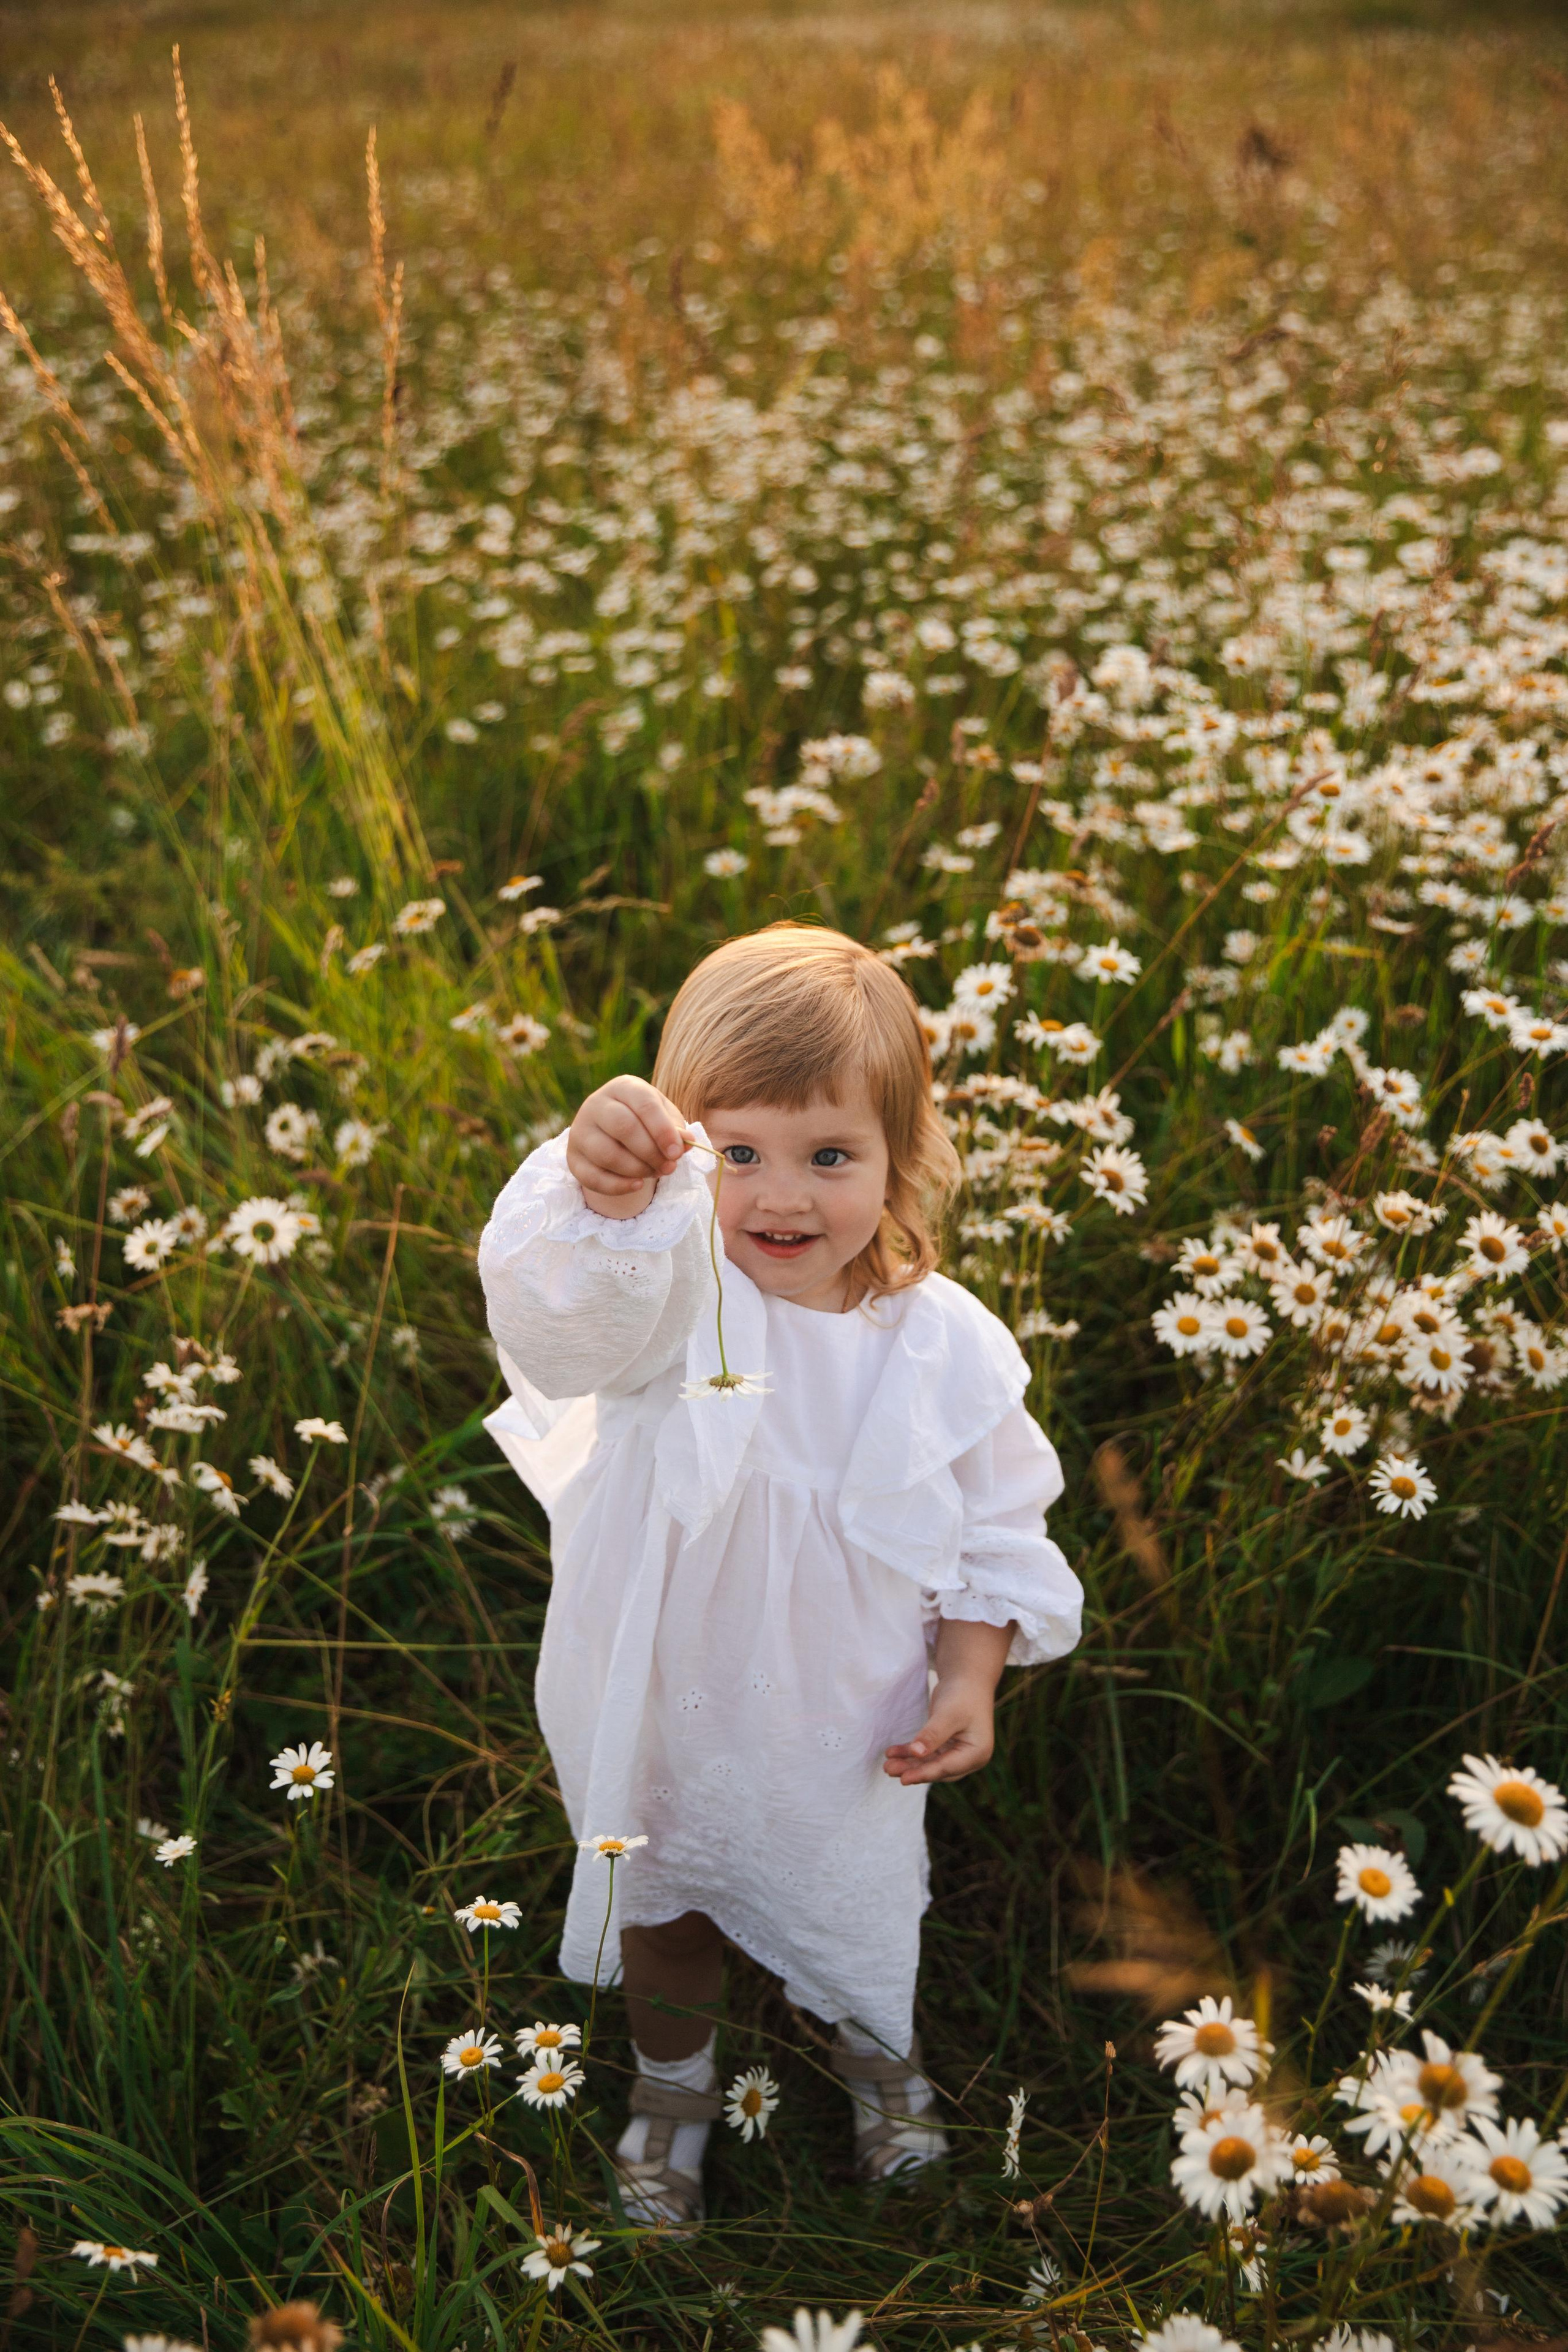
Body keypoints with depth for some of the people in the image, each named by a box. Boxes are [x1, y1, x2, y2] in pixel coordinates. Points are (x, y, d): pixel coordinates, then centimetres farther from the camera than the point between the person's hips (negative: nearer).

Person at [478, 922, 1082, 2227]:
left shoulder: (945, 1344, -18)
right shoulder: (671, 1287, -27)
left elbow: (994, 1534, -4)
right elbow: (565, 1311, -51)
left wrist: (971, 1679, -13)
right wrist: (601, 1192, -70)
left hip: (846, 1723, 1)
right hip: (665, 1707, -1)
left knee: (859, 1906, 29)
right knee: (662, 1901, 27)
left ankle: (878, 2048, 64)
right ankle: (674, 2078, 59)